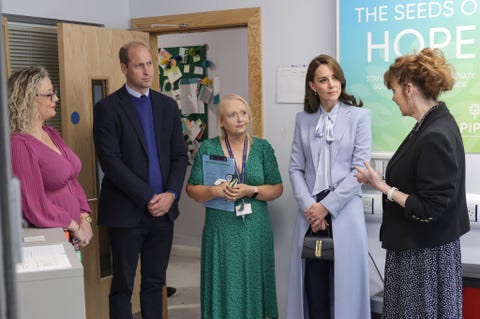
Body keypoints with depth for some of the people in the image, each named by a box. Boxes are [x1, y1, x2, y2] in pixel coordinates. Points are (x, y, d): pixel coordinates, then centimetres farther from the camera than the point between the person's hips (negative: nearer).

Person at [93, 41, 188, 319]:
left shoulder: (168, 105, 9)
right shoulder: (108, 108, -6)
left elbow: (180, 155, 8)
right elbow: (111, 162, -13)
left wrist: (171, 194, -7)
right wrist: (148, 198, -15)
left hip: (163, 210, 4)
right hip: (126, 211, -4)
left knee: (155, 284, 13)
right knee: (123, 286, 6)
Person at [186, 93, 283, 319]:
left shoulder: (262, 148, 4)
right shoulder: (207, 149, 1)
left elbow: (277, 188, 4)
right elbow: (192, 189, 1)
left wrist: (250, 190, -12)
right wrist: (215, 191, -17)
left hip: (256, 232, 1)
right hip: (221, 232, -1)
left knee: (253, 285, 7)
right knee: (224, 286, 2)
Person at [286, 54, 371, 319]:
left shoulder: (359, 116, 0)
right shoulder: (303, 119, 10)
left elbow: (360, 170, -6)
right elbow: (295, 168, 6)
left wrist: (327, 206, -10)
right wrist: (309, 207, -7)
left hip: (344, 210, -2)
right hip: (311, 212, 2)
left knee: (345, 282, 3)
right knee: (314, 285, 4)